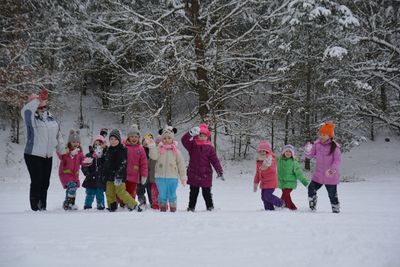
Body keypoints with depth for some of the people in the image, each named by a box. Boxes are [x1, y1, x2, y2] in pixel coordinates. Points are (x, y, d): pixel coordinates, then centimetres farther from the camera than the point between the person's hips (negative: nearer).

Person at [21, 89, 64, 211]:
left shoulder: (51, 118, 9)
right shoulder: (31, 118, -8)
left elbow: (58, 135, 17)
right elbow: (25, 111, -33)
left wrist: (62, 150, 18)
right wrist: (37, 100, -39)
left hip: (48, 156, 6)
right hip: (33, 156, -6)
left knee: (45, 183, 11)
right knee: (36, 182, -7)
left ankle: (43, 207, 22)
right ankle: (35, 208, 2)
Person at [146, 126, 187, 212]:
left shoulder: (176, 150, 1)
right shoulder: (159, 149, 3)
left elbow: (181, 164, 3)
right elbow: (154, 157, -12)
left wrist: (183, 177, 3)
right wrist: (152, 147, -22)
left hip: (172, 177, -1)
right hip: (160, 176, 1)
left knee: (172, 195, 7)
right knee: (162, 195, 9)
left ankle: (173, 210, 16)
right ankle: (162, 209, 19)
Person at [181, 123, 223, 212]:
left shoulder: (209, 148, 1)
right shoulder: (192, 144, 0)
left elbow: (215, 160, -1)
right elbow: (184, 140, -18)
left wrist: (220, 171, -7)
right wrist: (191, 133, -33)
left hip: (206, 174, 0)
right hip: (193, 174, 0)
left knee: (206, 192, 9)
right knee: (193, 192, 10)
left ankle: (210, 206, 22)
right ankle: (191, 207, 20)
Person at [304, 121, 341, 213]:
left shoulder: (334, 147, -14)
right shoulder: (317, 144, 0)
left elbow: (338, 160, -18)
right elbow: (310, 155, 5)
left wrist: (332, 169, -34)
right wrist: (308, 150, -17)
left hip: (331, 176, -4)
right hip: (318, 175, 4)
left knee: (332, 194, 4)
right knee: (311, 189, 3)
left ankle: (336, 209, 22)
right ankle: (312, 207, 21)